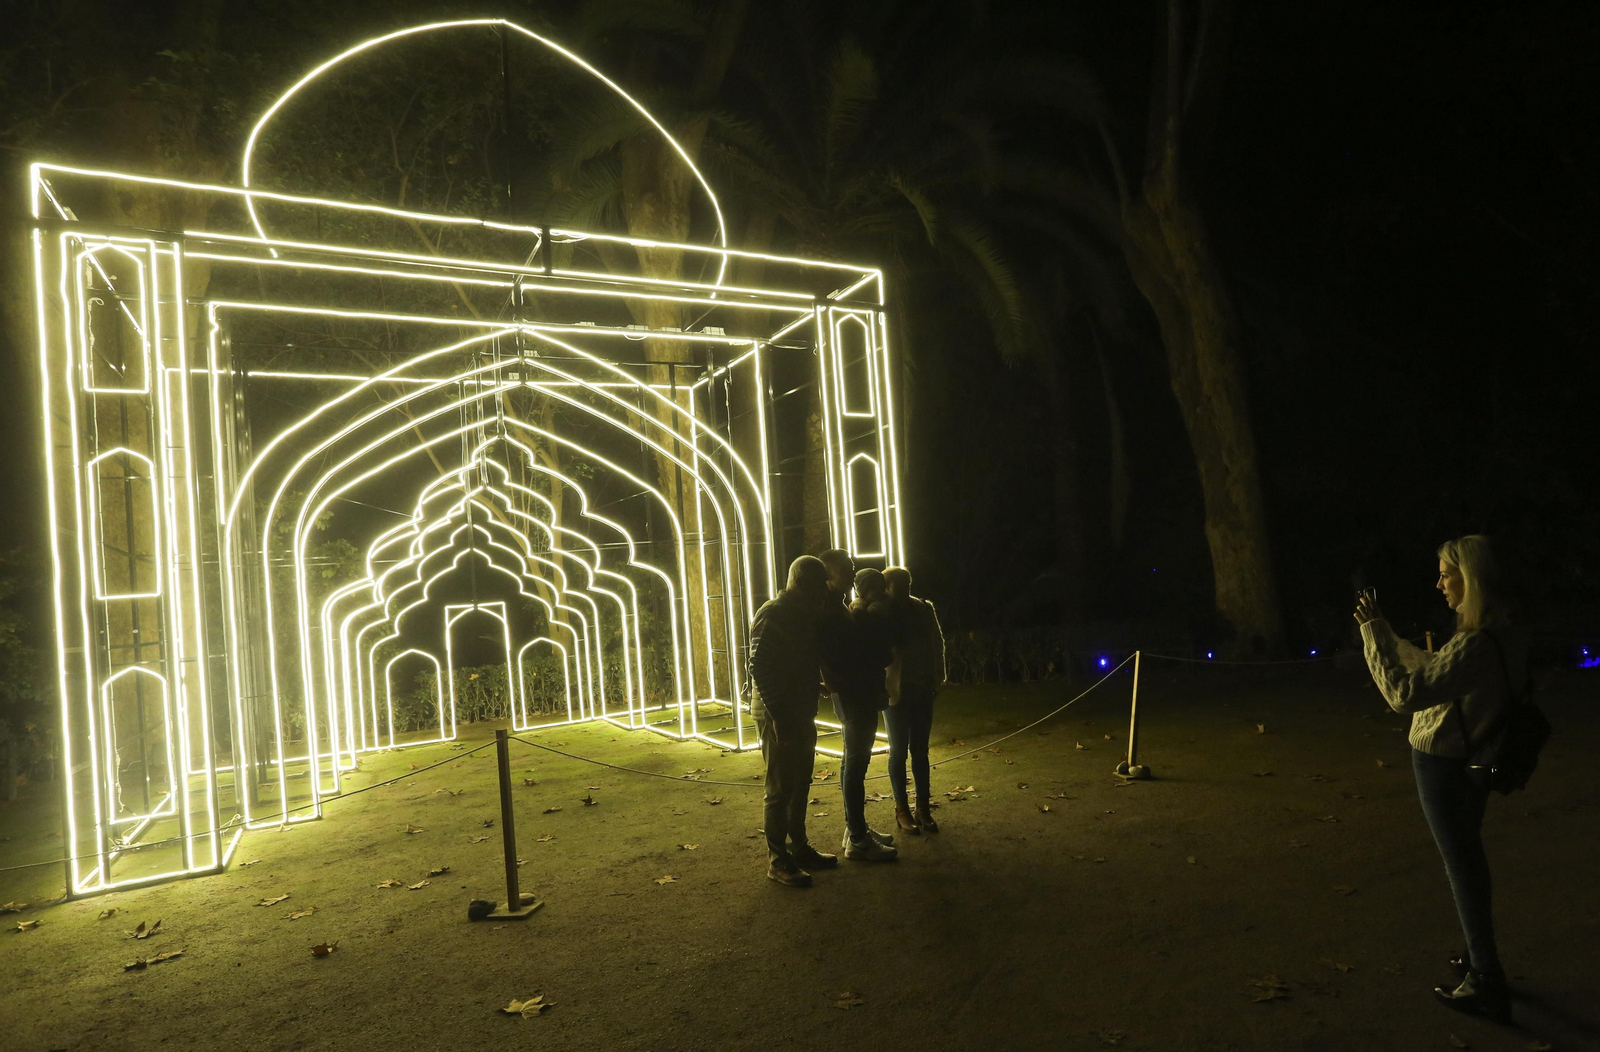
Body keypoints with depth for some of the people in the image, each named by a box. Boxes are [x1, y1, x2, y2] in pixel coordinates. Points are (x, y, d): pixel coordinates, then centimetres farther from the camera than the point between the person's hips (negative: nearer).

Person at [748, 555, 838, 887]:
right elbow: (761, 670, -21)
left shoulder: (804, 614, 10)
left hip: (802, 713, 9)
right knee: (781, 789, 0)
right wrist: (779, 717, -22)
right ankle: (778, 860, 10)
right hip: (779, 717, -9)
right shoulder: (772, 616, -17)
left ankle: (799, 847, 30)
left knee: (800, 785, 17)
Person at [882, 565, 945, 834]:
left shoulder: (924, 609, 1)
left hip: (922, 688, 3)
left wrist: (937, 679, 3)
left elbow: (936, 644, 8)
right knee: (899, 751, 5)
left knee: (920, 751, 9)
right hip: (894, 690, -3)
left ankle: (923, 808, 18)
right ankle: (902, 809, 15)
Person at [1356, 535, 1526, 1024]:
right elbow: (1435, 670, 13)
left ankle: (1488, 985, 13)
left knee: (1462, 866, 2)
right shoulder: (1504, 636, 2)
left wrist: (1372, 632, -24)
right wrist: (1384, 633, 17)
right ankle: (1480, 957, 38)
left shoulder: (1474, 645, -28)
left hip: (1442, 763, -9)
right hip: (1473, 761, 9)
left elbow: (1404, 694, -30)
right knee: (1469, 858, 22)